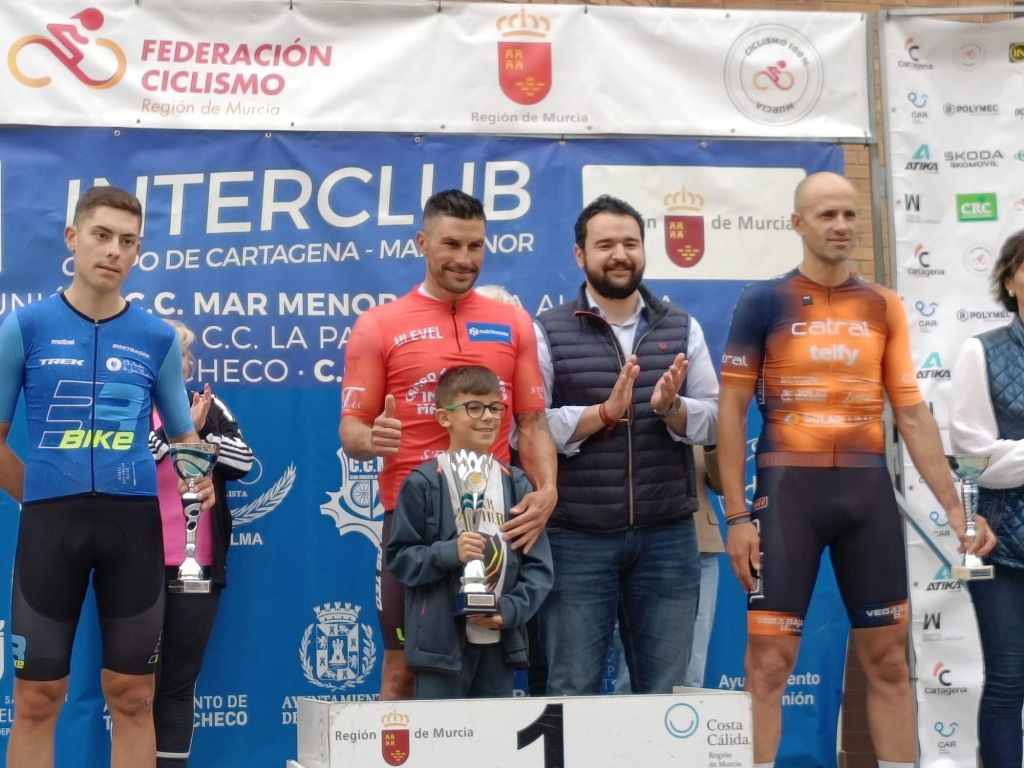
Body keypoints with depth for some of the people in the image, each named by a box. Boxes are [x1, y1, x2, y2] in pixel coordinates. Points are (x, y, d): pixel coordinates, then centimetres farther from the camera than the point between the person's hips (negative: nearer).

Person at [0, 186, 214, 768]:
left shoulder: (158, 338, 5)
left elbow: (184, 433, 14)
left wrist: (198, 478, -3)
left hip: (134, 521, 1)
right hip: (50, 521, -1)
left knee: (132, 697, 7)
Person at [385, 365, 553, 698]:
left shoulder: (516, 484, 7)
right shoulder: (424, 483, -3)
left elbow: (538, 564, 6)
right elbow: (399, 558, -4)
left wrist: (510, 610, -8)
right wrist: (449, 553, -20)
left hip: (501, 641, 4)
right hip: (441, 642, -4)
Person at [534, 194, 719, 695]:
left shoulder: (682, 328, 10)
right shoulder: (547, 332, 0)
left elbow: (716, 421, 4)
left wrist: (670, 408, -16)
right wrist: (604, 412, -19)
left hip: (667, 537, 3)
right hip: (577, 538, -2)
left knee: (663, 689, 11)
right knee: (572, 690, 5)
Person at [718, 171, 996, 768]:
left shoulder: (884, 306, 9)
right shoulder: (763, 301, -1)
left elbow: (913, 413, 10)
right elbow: (732, 411, -2)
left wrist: (954, 505, 3)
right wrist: (736, 515, -8)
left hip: (869, 491, 4)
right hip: (788, 490, -3)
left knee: (889, 660, 10)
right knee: (769, 663, -3)